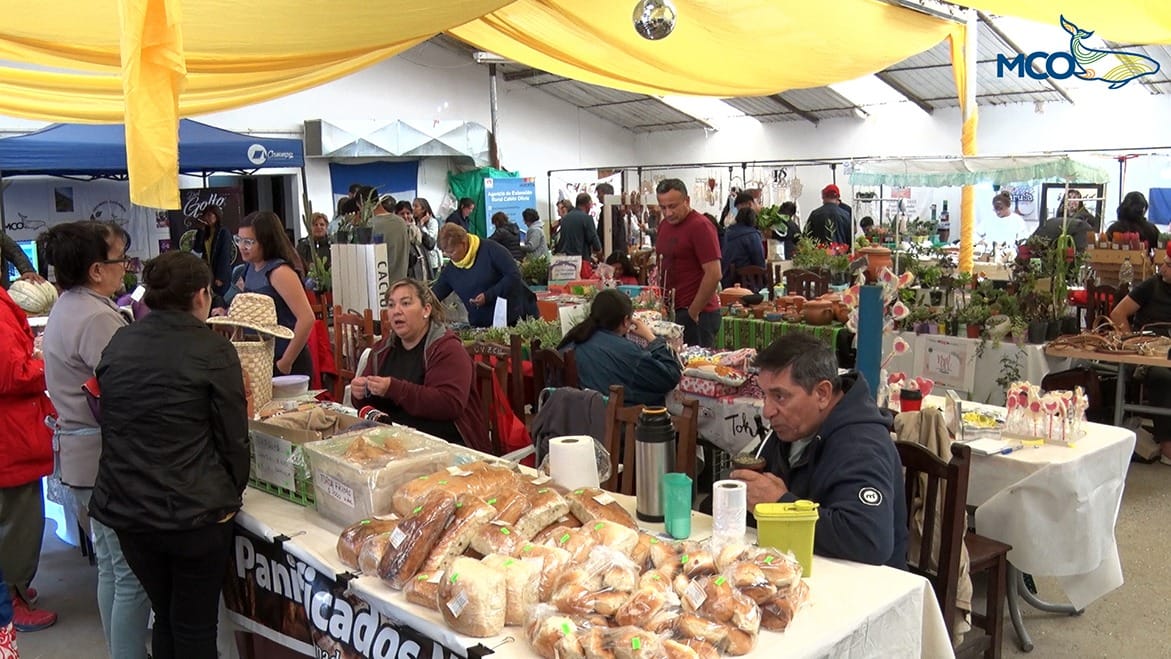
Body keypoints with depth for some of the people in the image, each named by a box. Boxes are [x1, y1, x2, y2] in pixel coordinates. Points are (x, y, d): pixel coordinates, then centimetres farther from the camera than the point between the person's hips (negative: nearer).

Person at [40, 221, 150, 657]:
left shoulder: (68, 307, 11)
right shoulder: (96, 318, -22)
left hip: (82, 455, 11)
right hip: (105, 459, -11)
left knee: (110, 563, 21)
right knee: (133, 572, -3)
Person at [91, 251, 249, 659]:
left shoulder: (118, 345, 3)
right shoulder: (213, 350, -12)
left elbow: (112, 422, 13)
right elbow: (232, 435, -8)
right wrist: (232, 494, 7)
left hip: (127, 508, 5)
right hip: (194, 512, -5)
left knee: (165, 616, 21)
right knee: (195, 625, 8)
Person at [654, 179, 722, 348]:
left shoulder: (700, 226, -13)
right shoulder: (664, 225, 13)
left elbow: (714, 275, -19)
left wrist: (692, 313, -15)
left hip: (697, 314, -8)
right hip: (671, 311, 8)